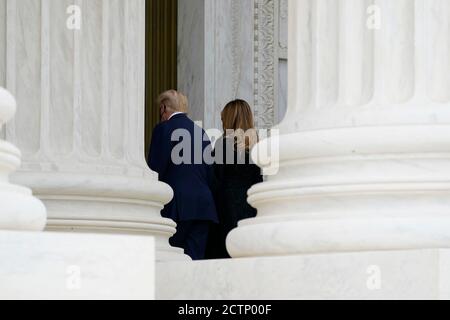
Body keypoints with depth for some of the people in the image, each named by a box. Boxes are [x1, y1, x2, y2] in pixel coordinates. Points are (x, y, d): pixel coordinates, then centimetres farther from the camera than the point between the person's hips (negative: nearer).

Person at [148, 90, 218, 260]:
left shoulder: (163, 129, -3)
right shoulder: (201, 132, 15)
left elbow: (155, 169, -7)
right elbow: (211, 174, 16)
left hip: (177, 207, -6)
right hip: (204, 206, 6)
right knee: (196, 259, 3)